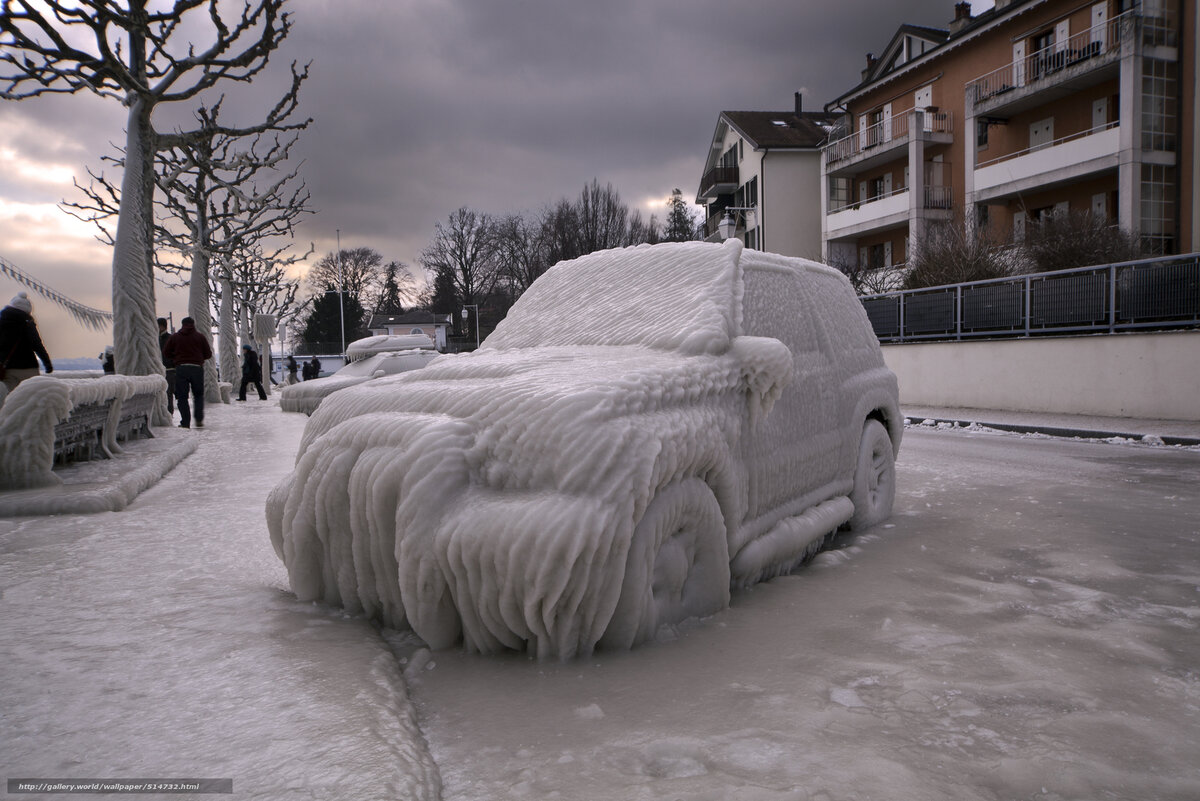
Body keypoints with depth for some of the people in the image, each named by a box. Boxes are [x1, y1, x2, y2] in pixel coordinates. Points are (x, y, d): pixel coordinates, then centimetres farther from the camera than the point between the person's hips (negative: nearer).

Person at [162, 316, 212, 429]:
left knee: (182, 396, 4)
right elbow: (208, 354, 5)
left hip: (181, 368, 0)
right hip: (197, 368, 0)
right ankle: (199, 419, 2)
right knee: (199, 395, 14)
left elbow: (165, 353, 5)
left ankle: (185, 422, -1)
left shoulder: (174, 337, 6)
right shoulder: (200, 337, 5)